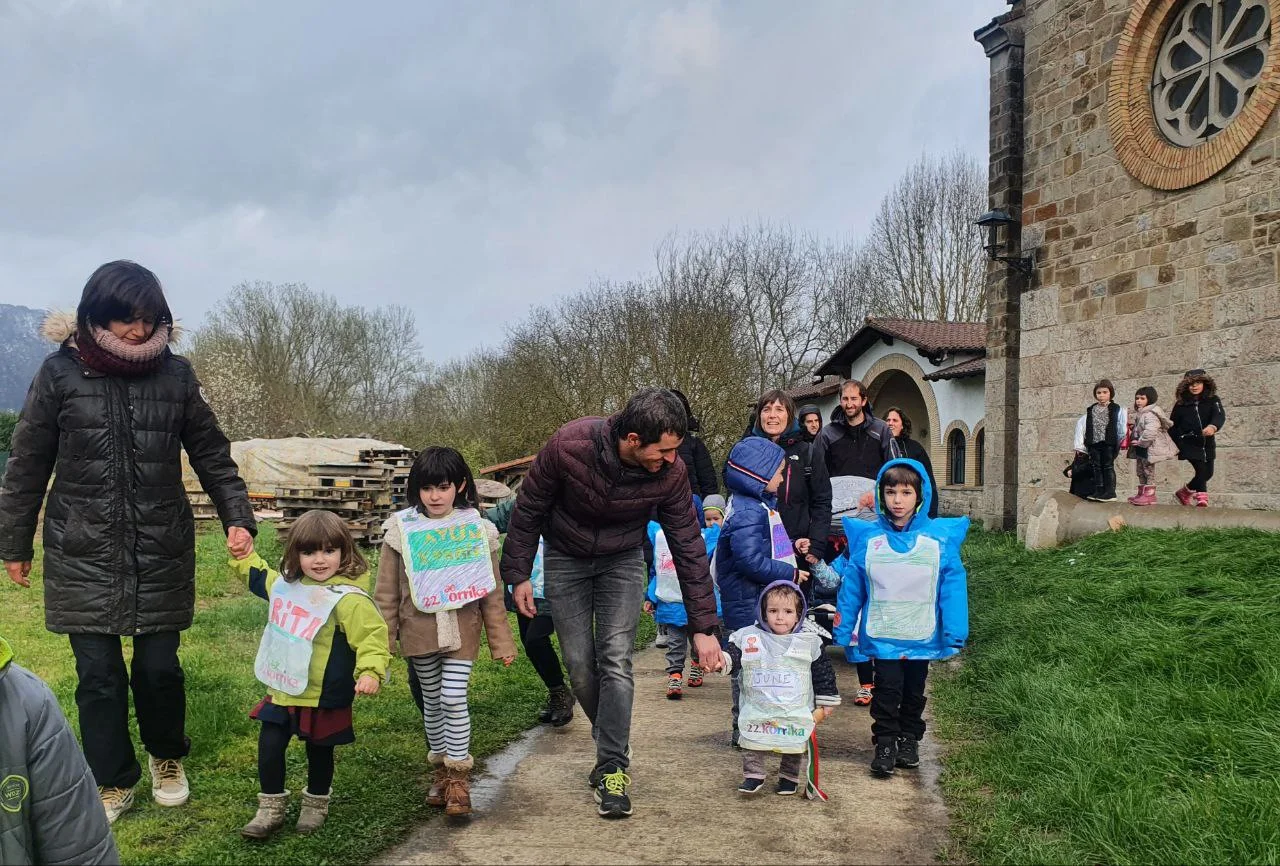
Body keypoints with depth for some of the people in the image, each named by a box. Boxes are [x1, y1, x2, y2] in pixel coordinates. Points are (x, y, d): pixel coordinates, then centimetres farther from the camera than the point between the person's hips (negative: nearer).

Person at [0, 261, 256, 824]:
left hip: (161, 553, 1)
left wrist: (238, 519, -6)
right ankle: (114, 782, 23)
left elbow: (212, 456, 5)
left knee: (159, 667, 5)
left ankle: (167, 758, 33)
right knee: (99, 674, 3)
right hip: (83, 555, 0)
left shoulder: (175, 374, -1)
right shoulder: (60, 373, -4)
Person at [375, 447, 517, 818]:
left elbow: (491, 592, 1)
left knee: (454, 699, -7)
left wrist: (501, 641, 2)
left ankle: (459, 777, 6)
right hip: (420, 629, 1)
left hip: (462, 627, -1)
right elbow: (386, 591, 2)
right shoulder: (401, 529, -4)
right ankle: (441, 769, 29)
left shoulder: (478, 529, -4)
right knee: (432, 701, 12)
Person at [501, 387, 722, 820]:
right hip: (565, 560, 0)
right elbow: (528, 509, -14)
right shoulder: (568, 447, -32)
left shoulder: (670, 472, -25)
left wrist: (703, 627, -13)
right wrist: (518, 574, -9)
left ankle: (613, 768, -2)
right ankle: (610, 744, 24)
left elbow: (689, 548, -15)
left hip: (623, 561, 0)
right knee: (579, 665, 0)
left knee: (616, 659, -13)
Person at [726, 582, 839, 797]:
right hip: (757, 710, 0)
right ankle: (753, 775, 23)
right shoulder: (748, 637, -5)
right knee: (752, 742, 6)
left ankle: (789, 777, 32)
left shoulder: (809, 641, -5)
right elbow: (733, 656, -9)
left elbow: (823, 672, 1)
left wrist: (826, 703, 3)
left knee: (794, 745, 12)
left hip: (796, 713, 0)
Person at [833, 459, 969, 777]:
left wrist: (954, 633, -7)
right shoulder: (867, 537, -6)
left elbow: (952, 587, -5)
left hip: (922, 635, 1)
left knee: (914, 691, 16)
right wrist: (843, 629, 2)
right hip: (881, 635, -1)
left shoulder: (940, 537, -7)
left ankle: (909, 740, 34)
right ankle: (885, 743, 16)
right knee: (887, 689, 1)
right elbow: (851, 587, 0)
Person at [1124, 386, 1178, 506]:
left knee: (1148, 470, -2)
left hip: (1148, 447, -10)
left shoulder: (1150, 415, -21)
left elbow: (1150, 431, -33)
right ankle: (1141, 493, 24)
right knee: (1140, 471, 15)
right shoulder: (1138, 414, 12)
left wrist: (1141, 441, -24)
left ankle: (1150, 494, 5)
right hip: (1140, 448, 10)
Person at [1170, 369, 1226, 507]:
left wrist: (1213, 426, -42)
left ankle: (1185, 491, 33)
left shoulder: (1212, 400, -2)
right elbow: (1173, 425, 6)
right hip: (1189, 443, -3)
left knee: (1208, 473, 12)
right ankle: (1202, 498, -8)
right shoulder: (1181, 404, -1)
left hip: (1207, 443, 3)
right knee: (1201, 470, -17)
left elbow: (1220, 415, -20)